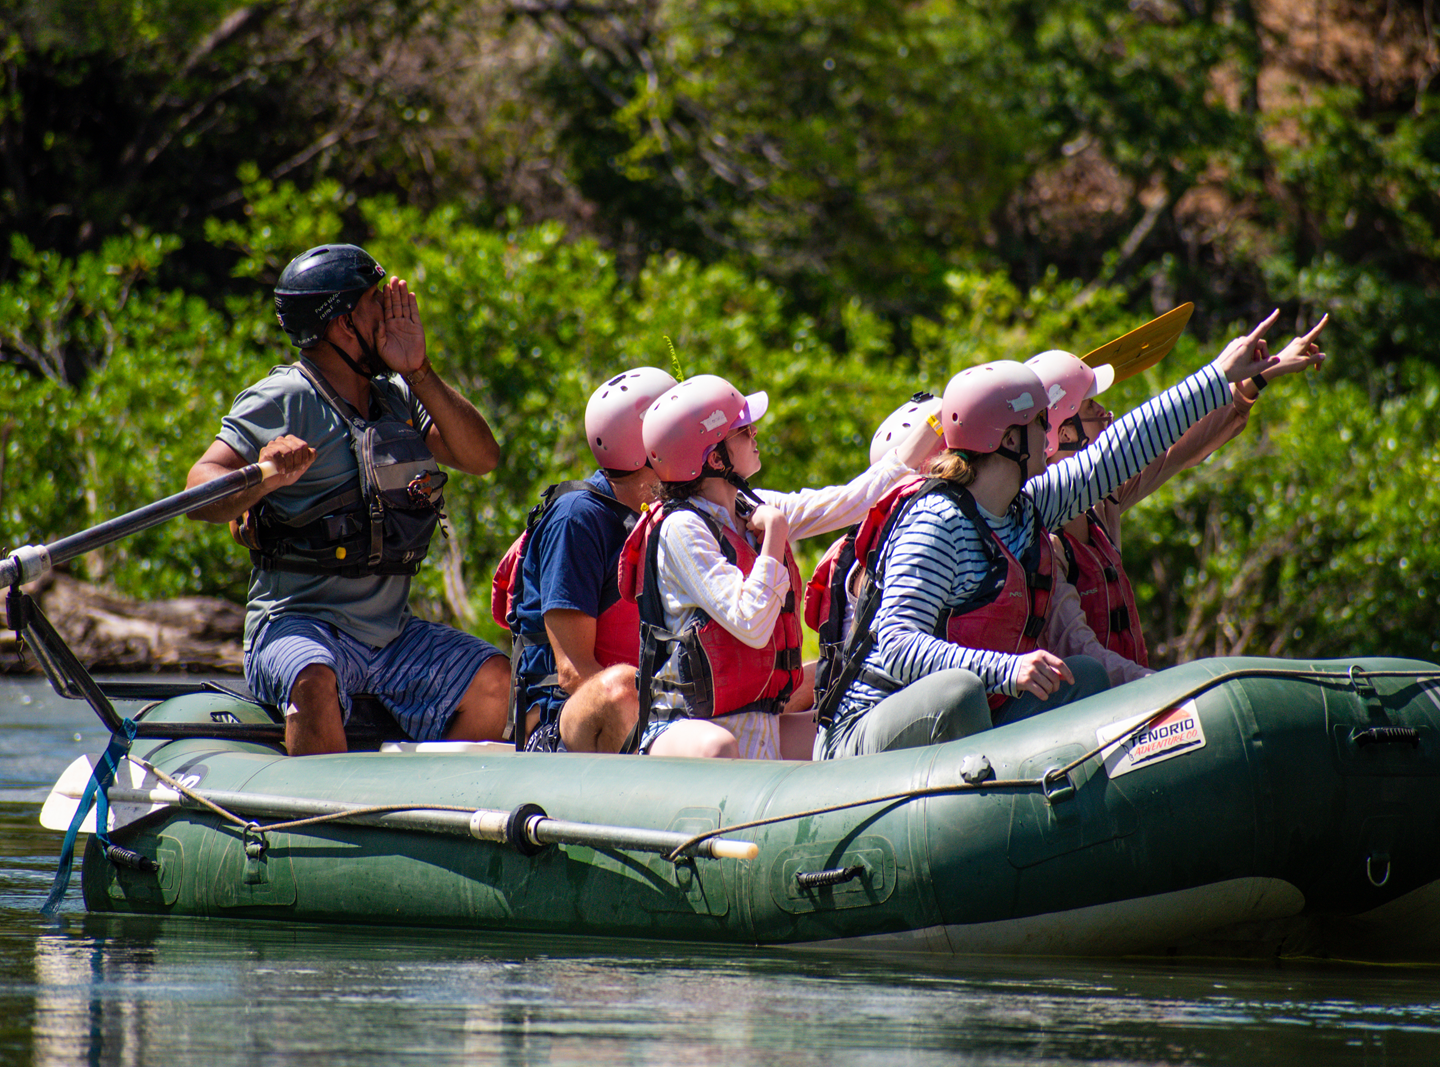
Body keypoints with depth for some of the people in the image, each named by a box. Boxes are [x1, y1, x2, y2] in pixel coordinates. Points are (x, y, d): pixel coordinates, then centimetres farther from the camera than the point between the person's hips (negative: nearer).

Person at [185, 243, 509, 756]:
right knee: (316, 684, -37)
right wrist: (263, 480, -37)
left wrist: (418, 372, -4)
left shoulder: (399, 398, 14)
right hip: (296, 623, -6)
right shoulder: (282, 402, -6)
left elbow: (481, 457, 3)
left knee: (491, 676, -15)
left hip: (392, 634, 6)